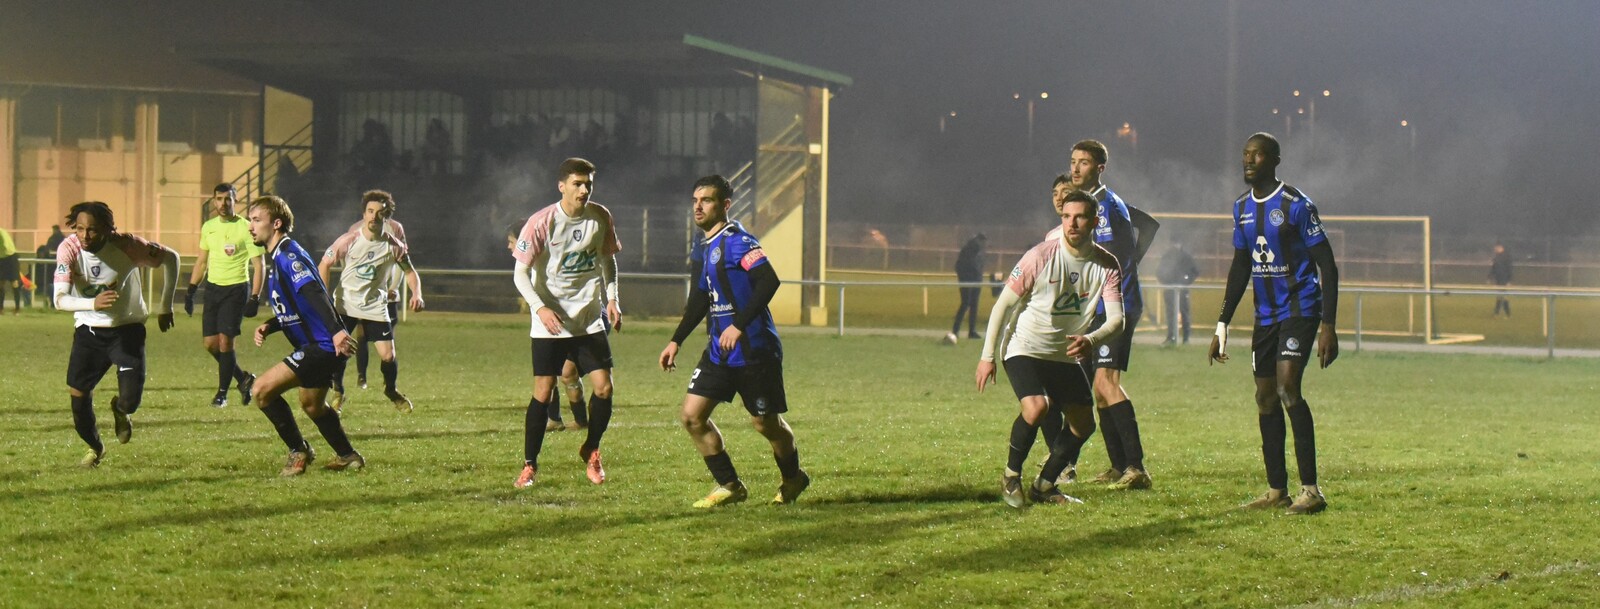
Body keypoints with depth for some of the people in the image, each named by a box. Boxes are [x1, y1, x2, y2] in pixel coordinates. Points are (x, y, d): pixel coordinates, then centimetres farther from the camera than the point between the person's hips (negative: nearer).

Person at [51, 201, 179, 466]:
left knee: (131, 400, -12)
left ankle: (120, 410, 29)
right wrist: (93, 303, -47)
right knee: (77, 393, -4)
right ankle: (95, 447, 26)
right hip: (88, 329, 1)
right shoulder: (69, 249, -20)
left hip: (127, 328, -1)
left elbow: (170, 258, -6)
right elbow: (60, 299, -28)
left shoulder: (126, 246, -22)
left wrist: (165, 307, -3)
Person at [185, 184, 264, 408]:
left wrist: (254, 298, -15)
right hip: (213, 287, 6)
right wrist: (191, 291, 14)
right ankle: (242, 377, 22)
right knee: (209, 342, 2)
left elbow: (258, 265, -8)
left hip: (236, 289, -6)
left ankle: (222, 393, 2)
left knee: (225, 339, -11)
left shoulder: (245, 228, -9)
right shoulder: (208, 227, 8)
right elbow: (201, 261, 19)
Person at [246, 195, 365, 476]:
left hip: (322, 345, -11)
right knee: (312, 405, 29)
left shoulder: (288, 255, -15)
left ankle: (298, 452, -2)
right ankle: (348, 456, 44)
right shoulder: (277, 258, 17)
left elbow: (314, 293, -30)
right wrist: (269, 326, 7)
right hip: (317, 347, 11)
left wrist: (336, 331, -41)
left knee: (262, 389, -14)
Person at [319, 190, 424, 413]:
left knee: (388, 356, -6)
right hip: (345, 304, -1)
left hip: (375, 306, 1)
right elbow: (325, 265, 0)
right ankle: (338, 391, 16)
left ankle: (391, 390, 25)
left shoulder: (394, 246, -9)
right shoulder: (348, 241, -12)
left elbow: (410, 271, 6)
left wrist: (416, 294, -12)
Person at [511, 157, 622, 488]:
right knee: (543, 392, -5)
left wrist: (611, 299, 3)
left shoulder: (600, 217, -1)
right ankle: (529, 465, 8)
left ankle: (591, 451, 19)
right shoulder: (541, 223, -14)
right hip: (550, 322, -4)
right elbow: (520, 273, -12)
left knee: (604, 387, -4)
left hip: (590, 319, 4)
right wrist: (540, 308, -25)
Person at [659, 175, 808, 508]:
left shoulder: (736, 240, -14)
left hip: (754, 351, -9)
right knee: (692, 415, 0)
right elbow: (700, 299, 25)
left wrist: (739, 325, -28)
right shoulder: (707, 246, 14)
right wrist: (675, 341, 24)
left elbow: (769, 281, -26)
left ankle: (792, 479, 28)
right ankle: (730, 486, 10)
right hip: (719, 352, 9)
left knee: (766, 423, 2)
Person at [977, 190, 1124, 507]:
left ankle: (1044, 486, 21)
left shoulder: (1106, 265, -8)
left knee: (1084, 424, 3)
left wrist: (1091, 340, -37)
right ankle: (1011, 477, -6)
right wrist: (987, 355, -11)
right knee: (1035, 408, -28)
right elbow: (1004, 304, -11)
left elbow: (1116, 318, -14)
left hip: (1066, 355, 5)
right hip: (1025, 349, -5)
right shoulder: (1040, 256, -19)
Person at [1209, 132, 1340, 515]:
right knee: (1265, 397, 7)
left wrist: (1328, 325, -18)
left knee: (1287, 387, -20)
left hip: (1300, 308, -7)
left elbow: (1326, 266, -12)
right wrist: (1222, 325, 17)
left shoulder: (1296, 205, -12)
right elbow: (1240, 268, 19)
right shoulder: (1242, 208, 9)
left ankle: (1310, 490, -19)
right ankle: (1276, 491, 14)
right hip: (1266, 313, 7)